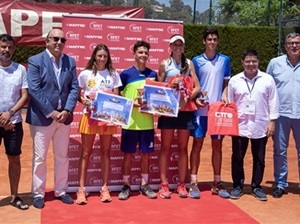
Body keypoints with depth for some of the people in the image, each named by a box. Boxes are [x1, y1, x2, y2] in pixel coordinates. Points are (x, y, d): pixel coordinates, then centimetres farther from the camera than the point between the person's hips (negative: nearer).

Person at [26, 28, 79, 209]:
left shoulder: (70, 62, 7)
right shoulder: (35, 61, -5)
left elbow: (74, 88, 3)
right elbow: (34, 90, -13)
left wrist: (67, 110, -11)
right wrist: (51, 112, -17)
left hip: (64, 116, 4)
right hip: (41, 117, -4)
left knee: (62, 157, 13)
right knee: (39, 158, 4)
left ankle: (61, 191, 26)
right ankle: (38, 194, 17)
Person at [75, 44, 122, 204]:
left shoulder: (113, 74, 5)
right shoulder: (85, 74, 2)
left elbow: (116, 97, 6)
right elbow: (77, 94, 4)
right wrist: (83, 100, -16)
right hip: (90, 116, -1)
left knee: (106, 152, 7)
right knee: (86, 153, 2)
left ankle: (105, 188, 15)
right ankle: (81, 189, 7)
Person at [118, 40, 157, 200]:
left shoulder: (152, 74, 7)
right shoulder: (125, 74, -3)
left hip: (147, 122, 3)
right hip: (130, 122, -3)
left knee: (145, 154, 10)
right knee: (128, 154, 5)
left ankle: (144, 184, 23)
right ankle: (126, 185, 18)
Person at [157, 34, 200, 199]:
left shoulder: (189, 63, 7)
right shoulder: (164, 64, 3)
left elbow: (197, 87, 2)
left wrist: (188, 97, -15)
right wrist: (170, 85, -16)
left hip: (185, 110, 2)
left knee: (183, 148, 8)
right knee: (165, 147, 3)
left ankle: (181, 184, 16)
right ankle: (164, 184, 10)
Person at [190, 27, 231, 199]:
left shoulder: (225, 60, 6)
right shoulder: (196, 61, 2)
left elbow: (226, 82, 10)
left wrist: (225, 96, -9)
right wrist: (196, 99, -12)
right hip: (200, 109, -2)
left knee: (217, 145, 7)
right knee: (197, 144, 0)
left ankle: (217, 182, 16)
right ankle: (194, 183, 6)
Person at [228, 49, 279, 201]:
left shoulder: (267, 79, 0)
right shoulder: (234, 80, 2)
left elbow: (273, 102, 3)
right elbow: (229, 104, 5)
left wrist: (272, 121, -2)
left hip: (260, 127, 0)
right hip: (239, 126, 0)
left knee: (259, 159, 9)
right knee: (237, 158, 7)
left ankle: (256, 186, 22)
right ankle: (237, 186, 21)